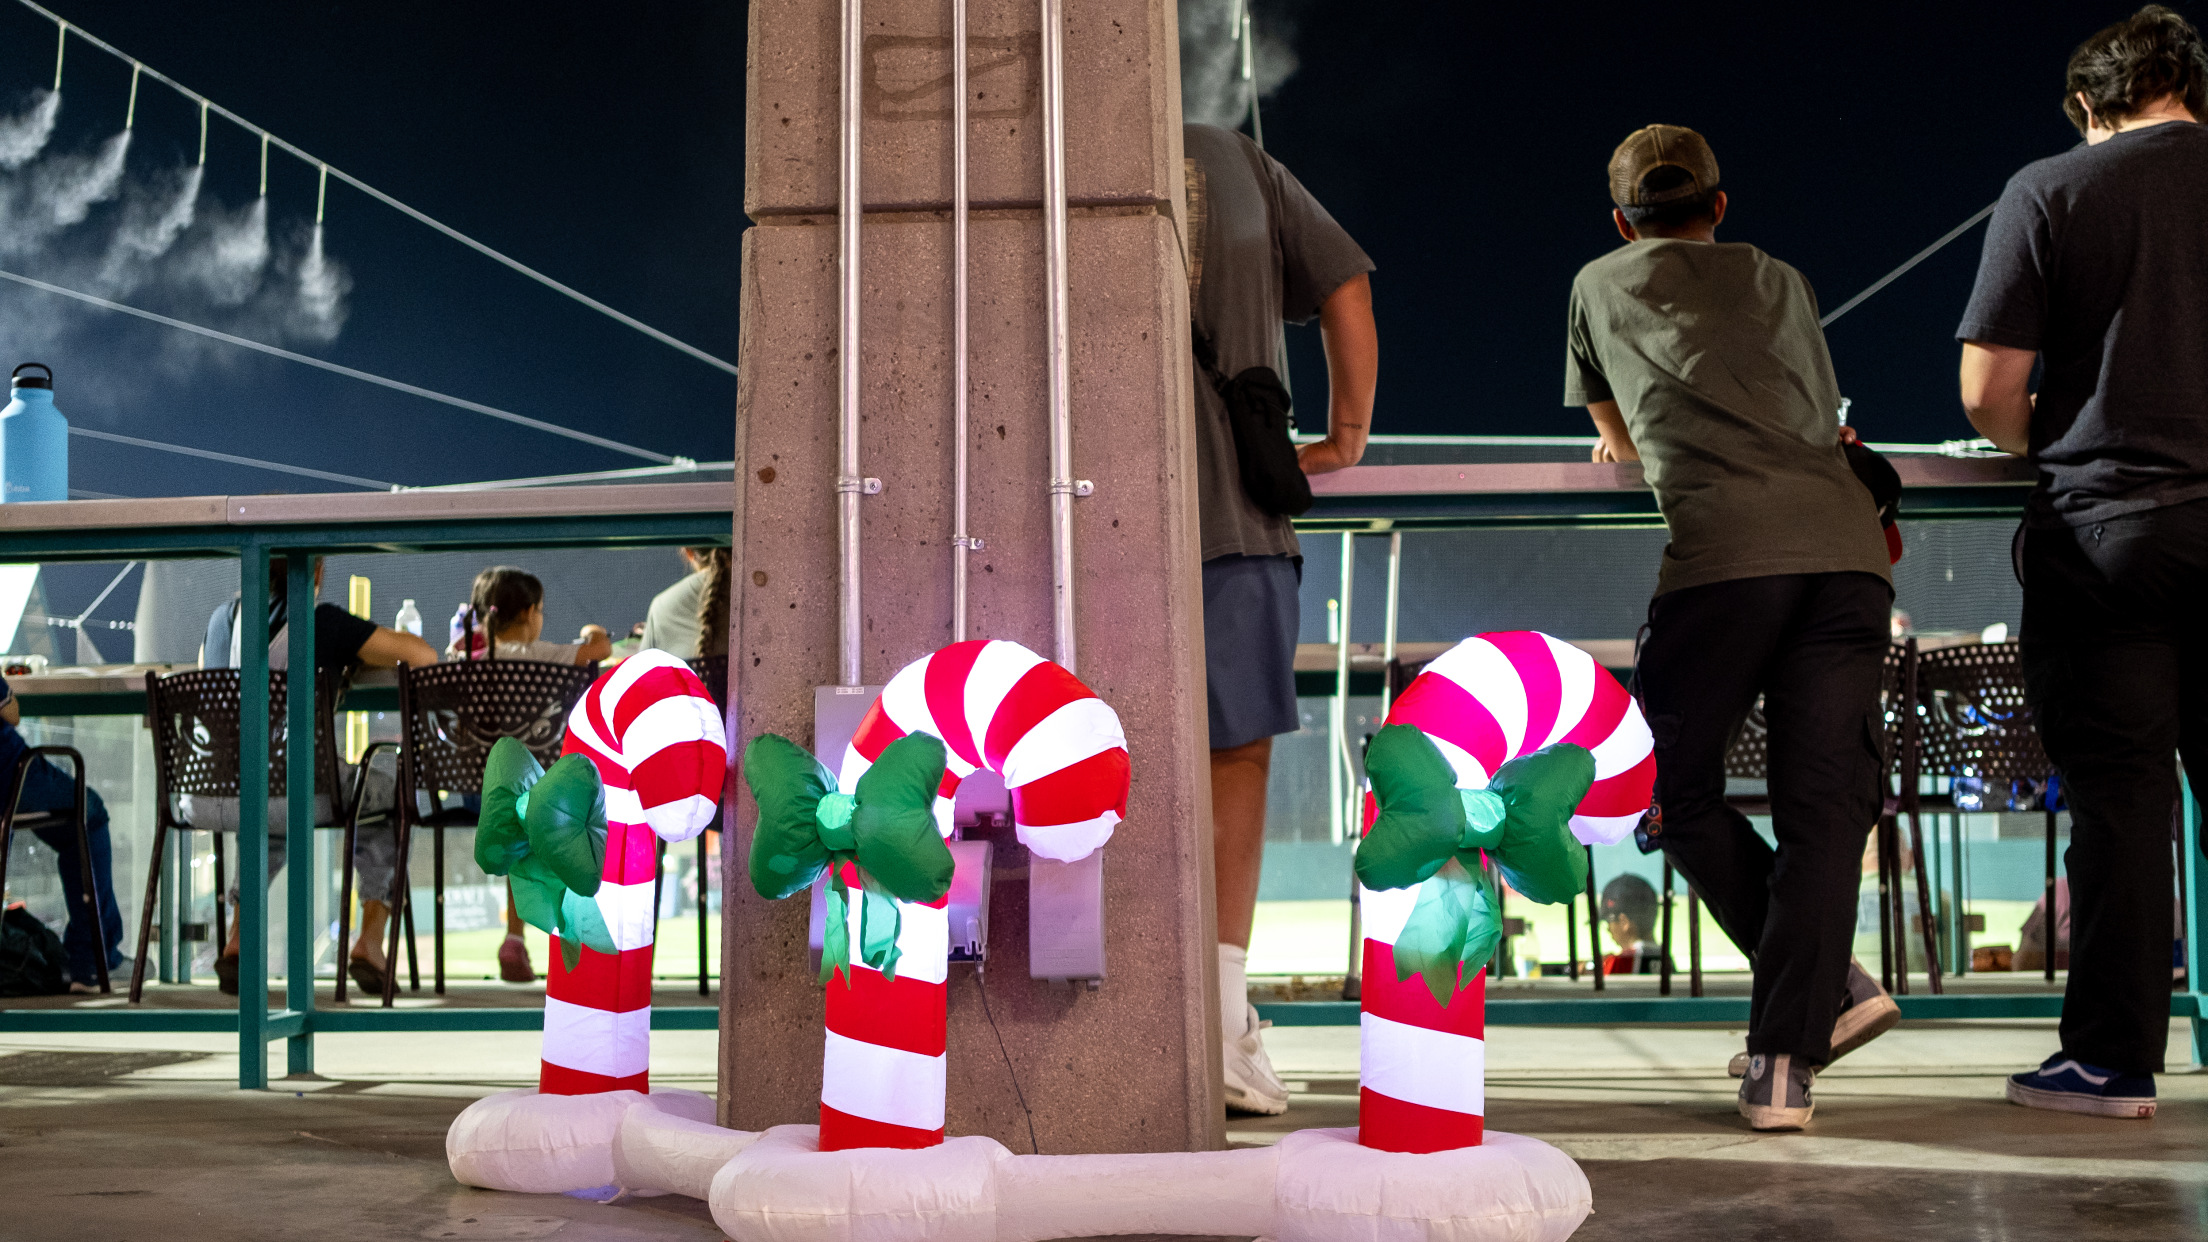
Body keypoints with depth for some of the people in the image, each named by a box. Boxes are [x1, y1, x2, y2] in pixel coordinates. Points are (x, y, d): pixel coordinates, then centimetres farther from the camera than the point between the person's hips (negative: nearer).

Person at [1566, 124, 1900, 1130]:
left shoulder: (1601, 285, 26)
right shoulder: (1780, 280, 31)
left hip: (1724, 553, -3)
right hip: (1848, 545, 3)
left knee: (1676, 794, 11)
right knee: (1824, 805, 1)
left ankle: (1830, 986, 4)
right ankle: (1785, 1060, -7)